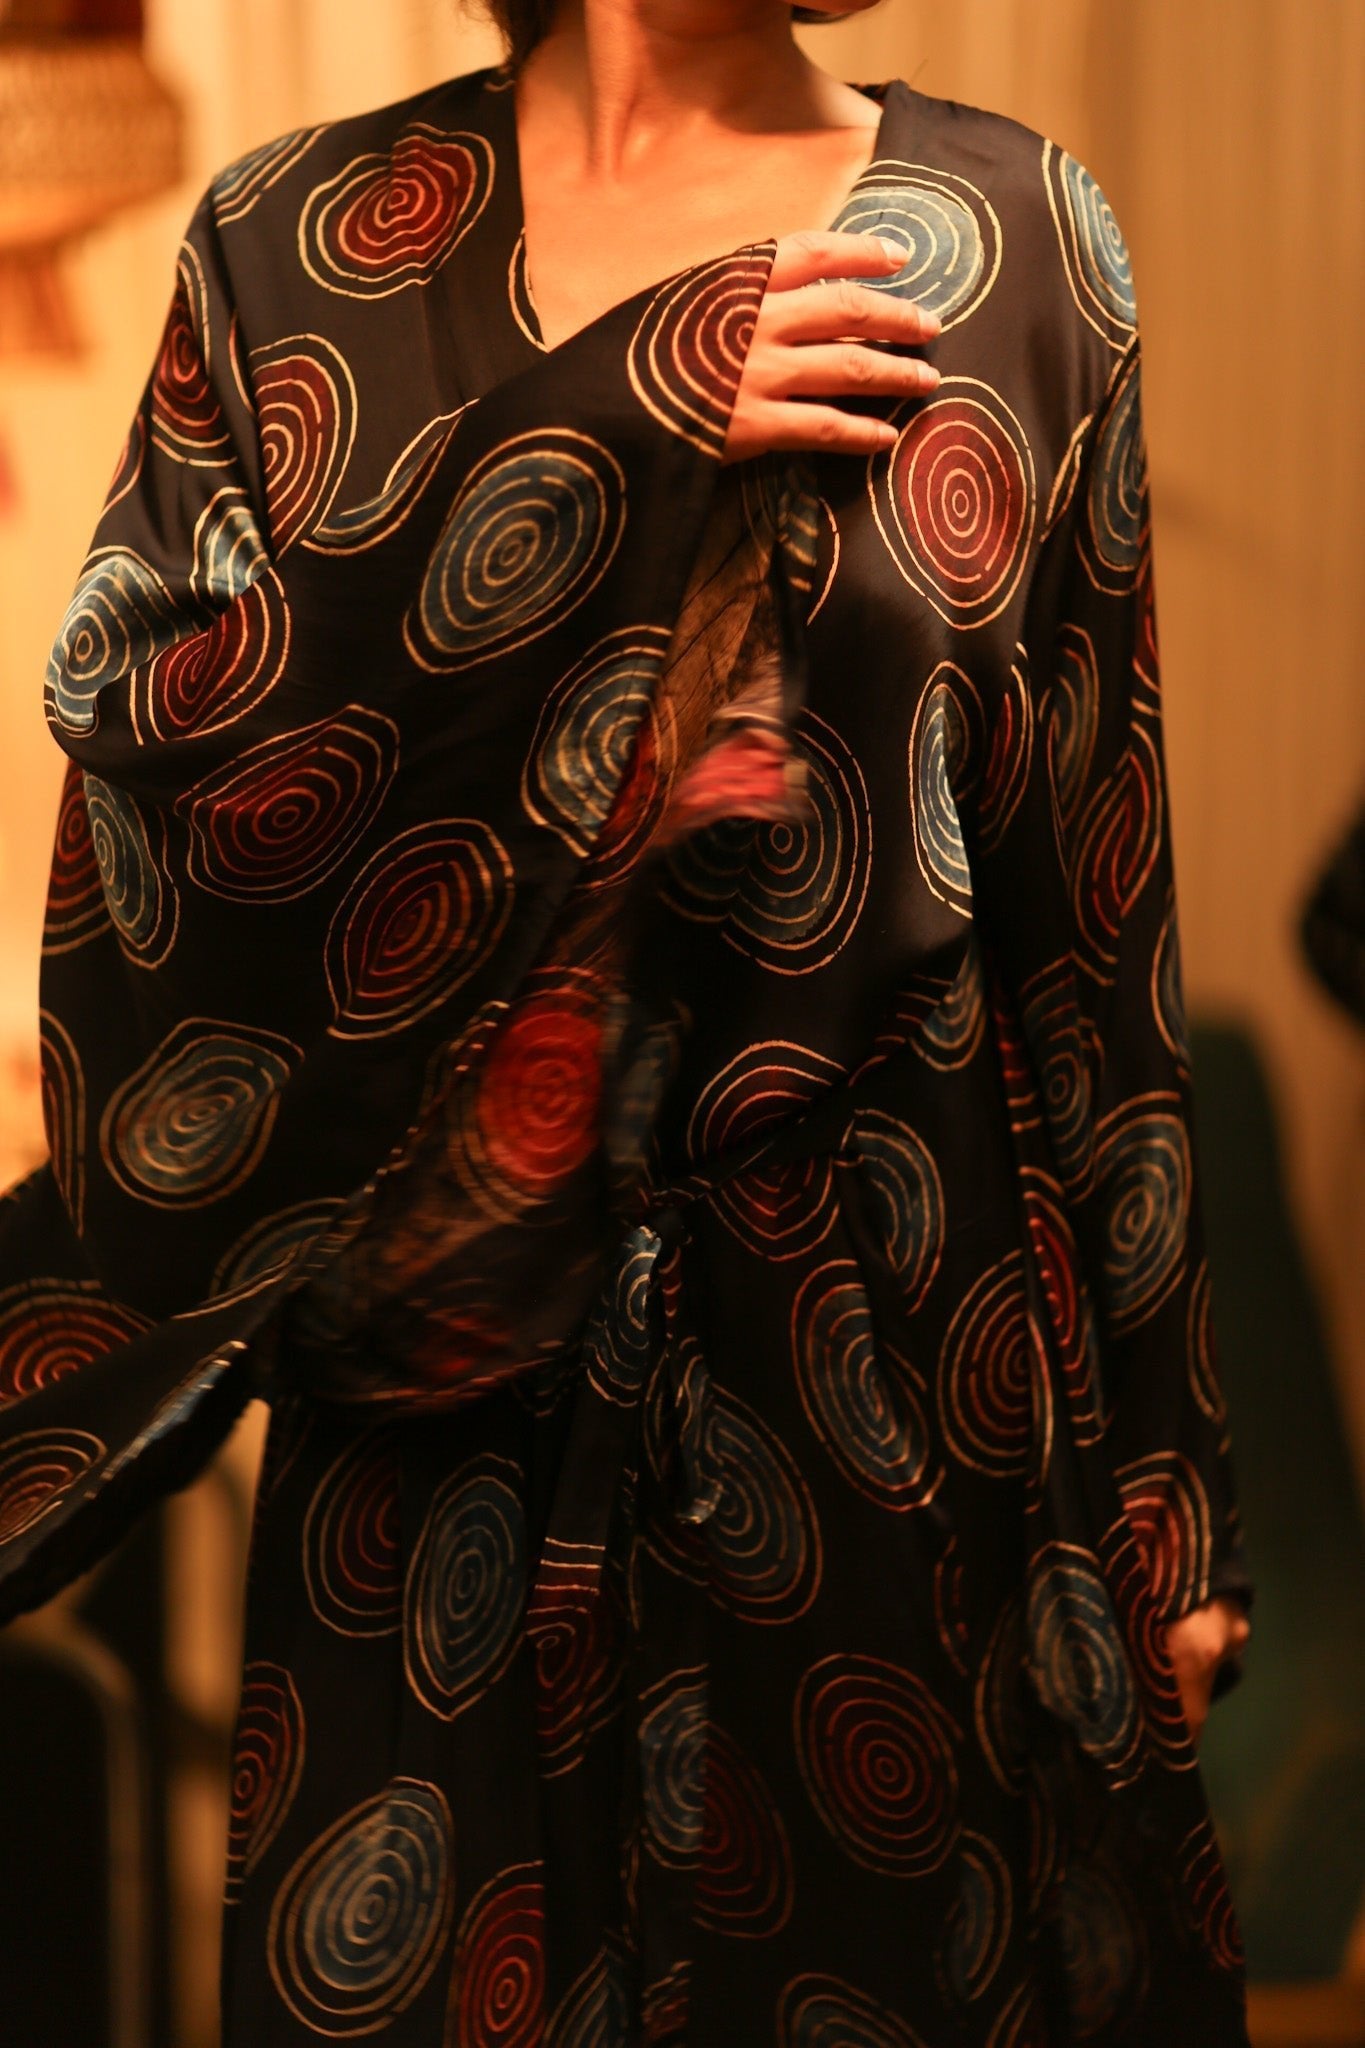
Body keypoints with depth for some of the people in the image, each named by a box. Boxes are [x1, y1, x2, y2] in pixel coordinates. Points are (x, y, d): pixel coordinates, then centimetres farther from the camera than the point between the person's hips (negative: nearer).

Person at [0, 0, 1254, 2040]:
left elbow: (1095, 884, 0)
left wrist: (1159, 1470, 0)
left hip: (882, 1308, 0)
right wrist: (614, 419, -17)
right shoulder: (292, 244, 2)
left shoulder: (1012, 235, 0)